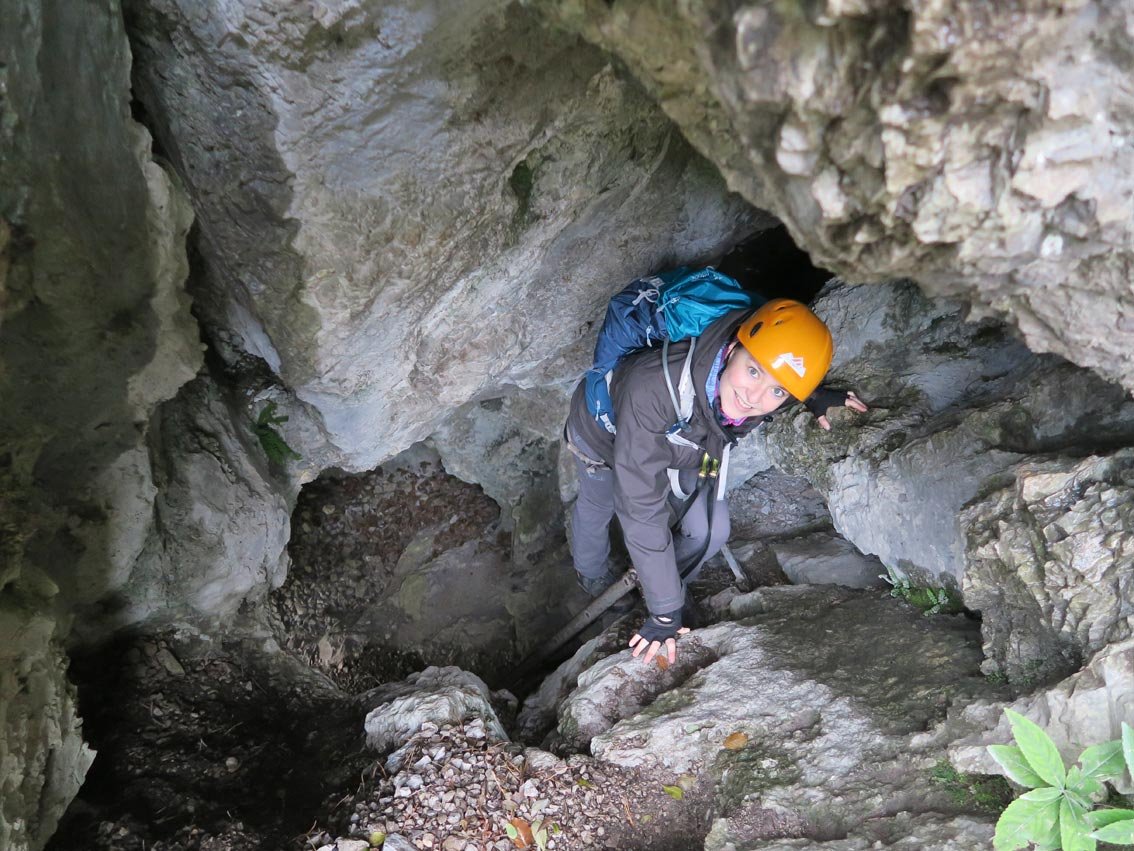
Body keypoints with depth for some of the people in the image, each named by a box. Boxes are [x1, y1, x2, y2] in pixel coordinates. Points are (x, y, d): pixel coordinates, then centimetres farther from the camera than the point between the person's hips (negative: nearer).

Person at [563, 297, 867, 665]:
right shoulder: (652, 388, -53)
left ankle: (665, 581, 28)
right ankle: (592, 572, 60)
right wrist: (665, 612, -40)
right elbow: (641, 510, -46)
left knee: (711, 532, -5)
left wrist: (815, 396, -15)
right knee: (598, 504, 25)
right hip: (603, 431, -3)